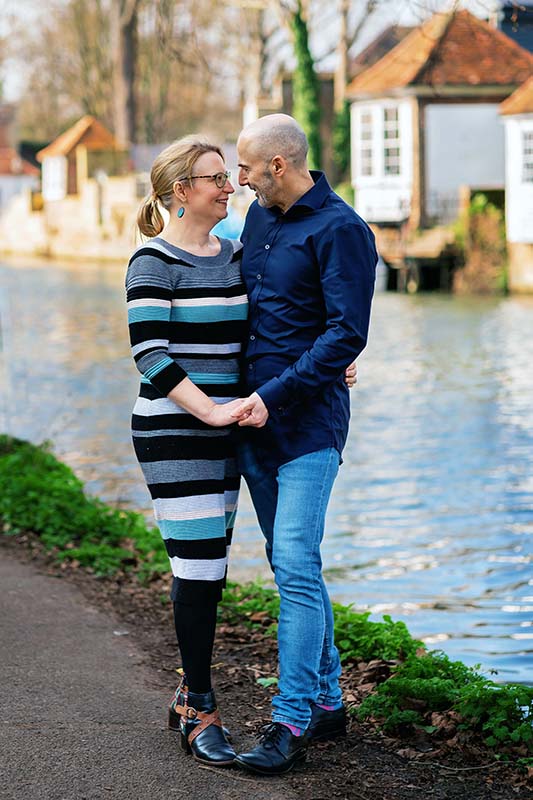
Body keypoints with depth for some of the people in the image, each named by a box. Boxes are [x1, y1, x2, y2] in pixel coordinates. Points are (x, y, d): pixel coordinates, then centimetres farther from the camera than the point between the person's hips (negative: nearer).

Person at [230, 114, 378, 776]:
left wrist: (275, 394, -21)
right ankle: (326, 701, 21)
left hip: (308, 422, -8)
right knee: (290, 566, 12)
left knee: (296, 567, -13)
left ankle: (291, 721, -9)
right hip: (254, 420, 8)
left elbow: (346, 333, -17)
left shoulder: (340, 231, -11)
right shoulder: (259, 217, 13)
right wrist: (244, 393, 14)